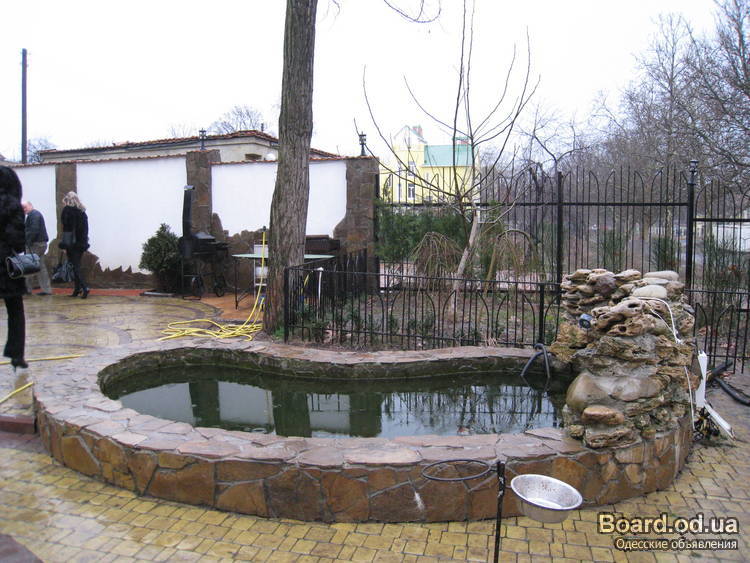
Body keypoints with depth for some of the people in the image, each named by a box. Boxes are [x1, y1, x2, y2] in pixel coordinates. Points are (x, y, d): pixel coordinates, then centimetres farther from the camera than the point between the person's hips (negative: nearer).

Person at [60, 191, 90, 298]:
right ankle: (77, 289, 13)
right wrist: (84, 243, 14)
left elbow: (66, 228, -12)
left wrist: (64, 244, -11)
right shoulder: (82, 211, 12)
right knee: (77, 266, 12)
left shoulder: (67, 210, -5)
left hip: (72, 244, -6)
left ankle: (84, 287, -17)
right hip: (81, 243, 6)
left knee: (75, 267, -5)